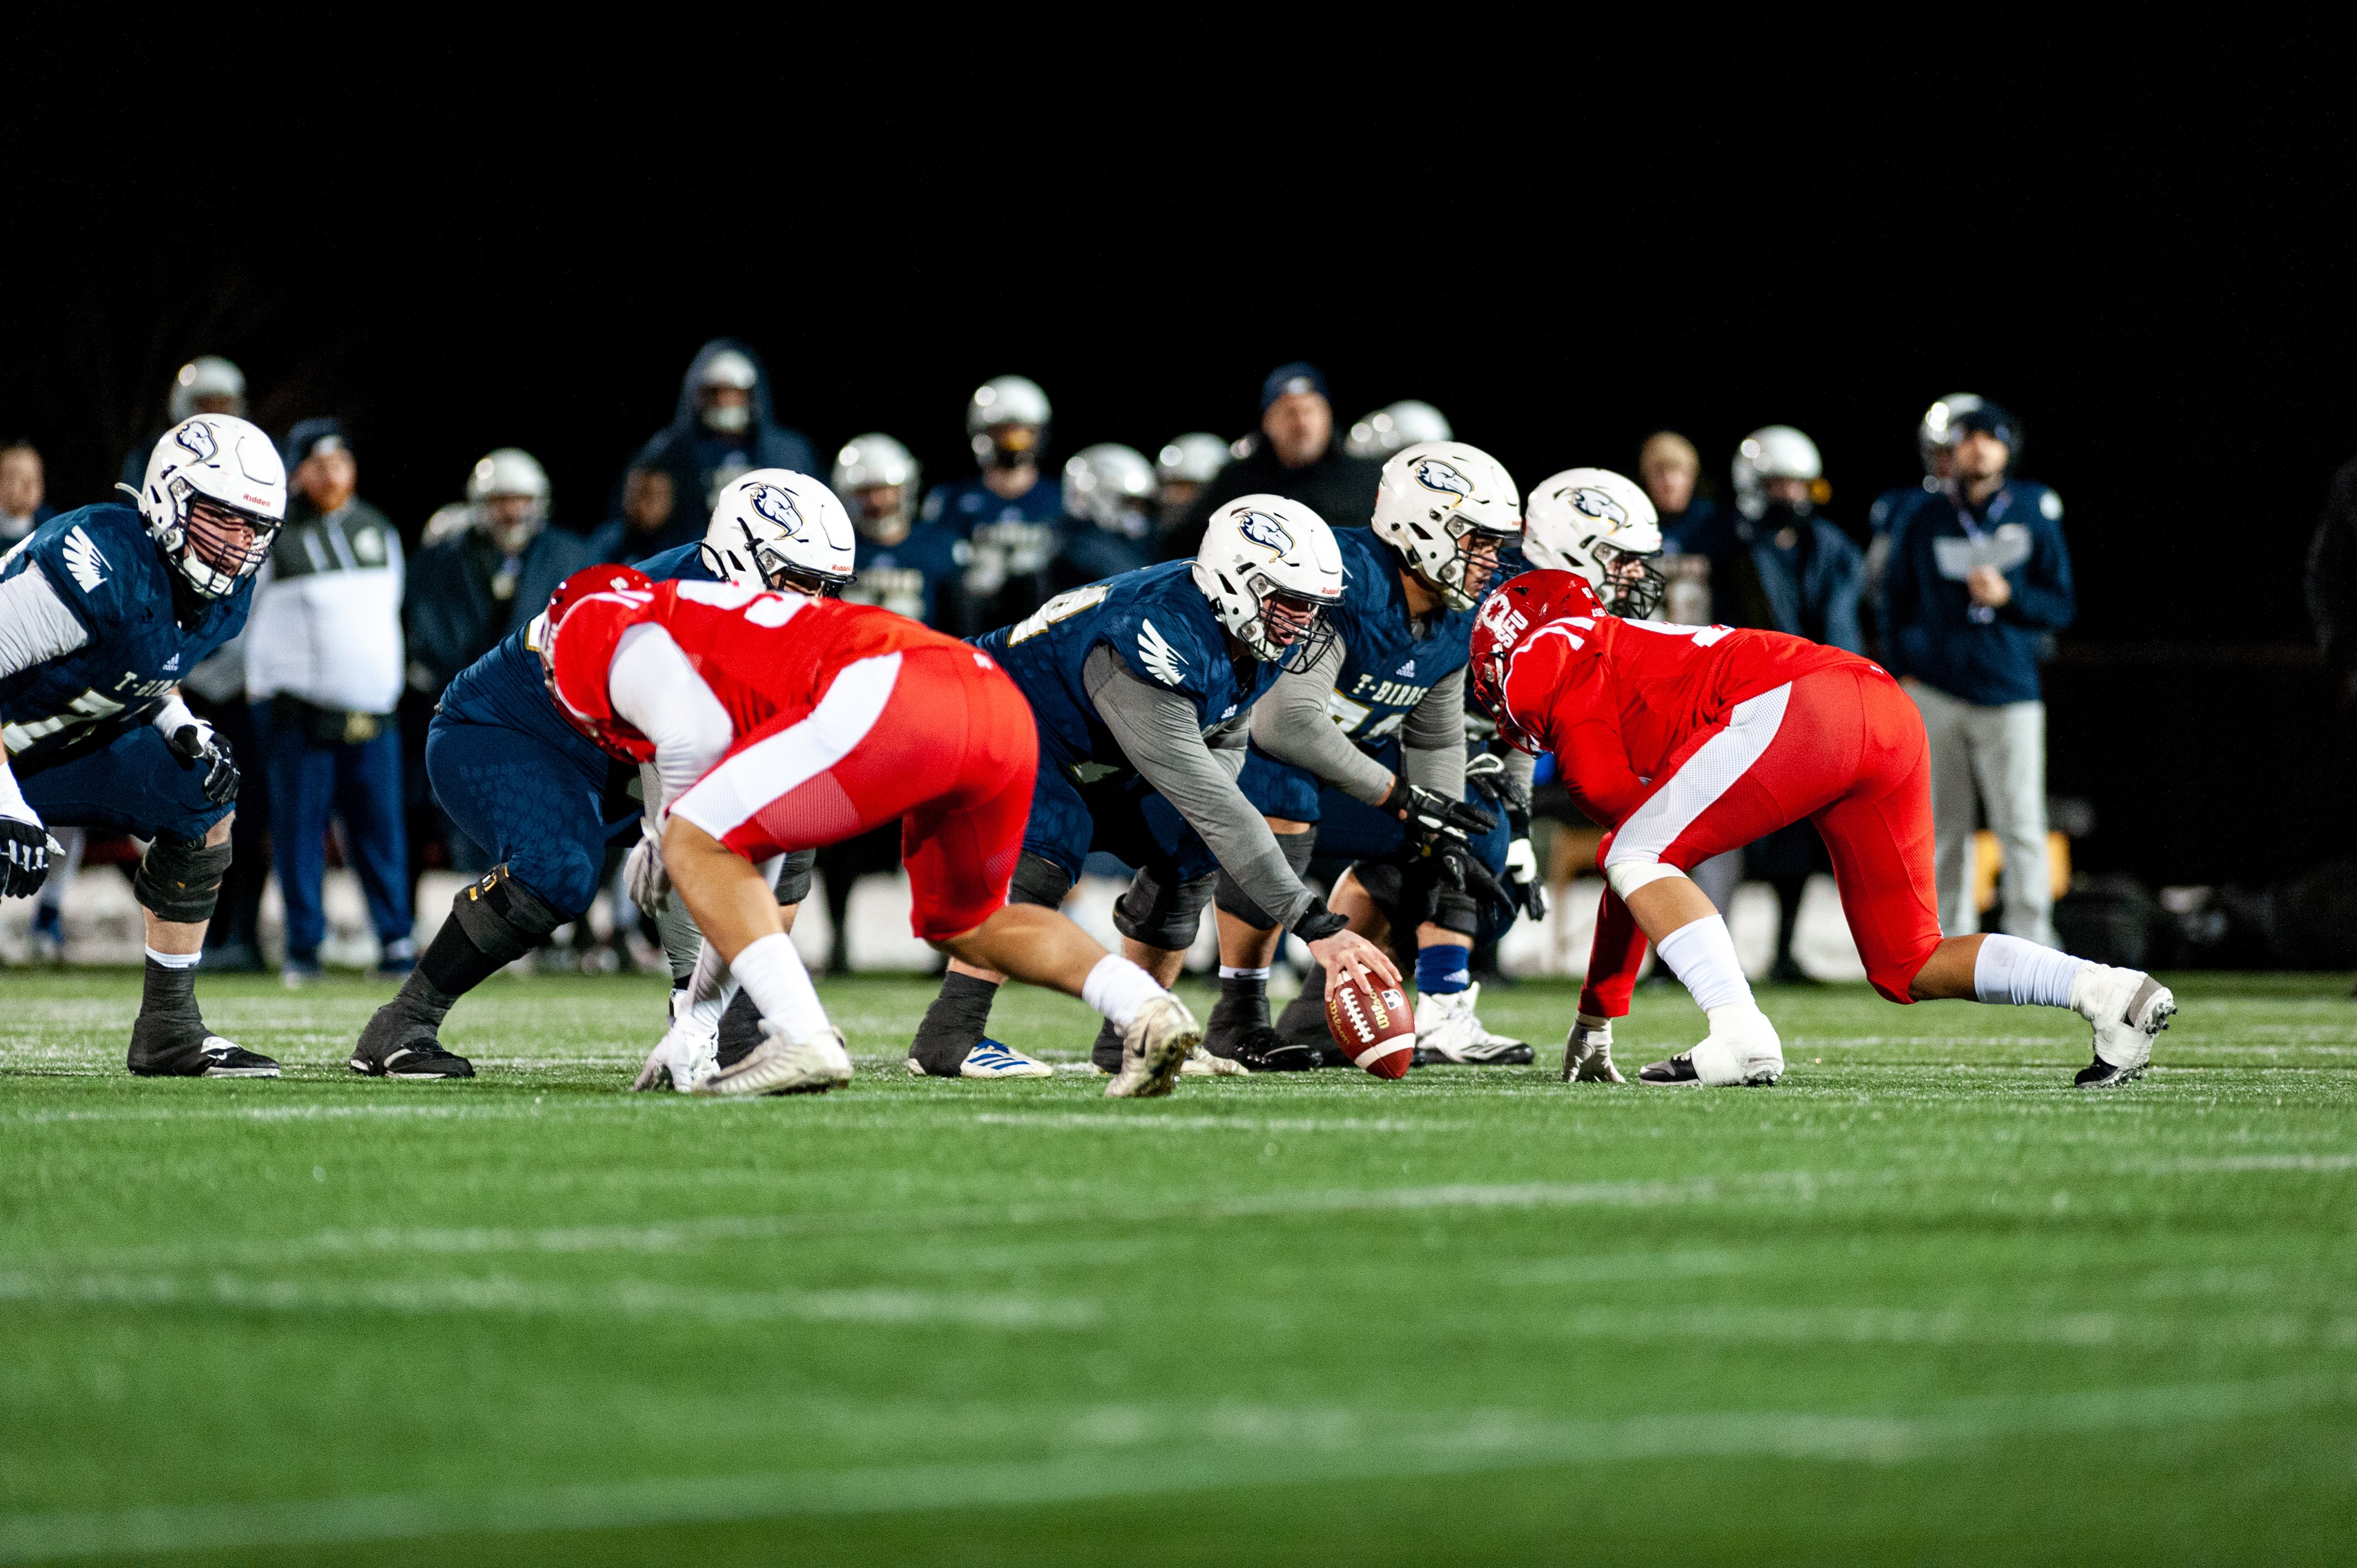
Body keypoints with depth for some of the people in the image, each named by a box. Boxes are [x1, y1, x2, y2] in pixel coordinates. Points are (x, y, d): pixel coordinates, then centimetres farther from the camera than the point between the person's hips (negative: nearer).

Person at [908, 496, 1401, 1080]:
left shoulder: (1256, 639, -11)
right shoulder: (1161, 639, -39)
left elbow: (1223, 744, 8)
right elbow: (1205, 798, -41)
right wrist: (1316, 925, -41)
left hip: (1090, 759, 9)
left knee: (1186, 851, 0)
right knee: (1049, 845, -32)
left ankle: (1130, 1039, 10)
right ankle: (948, 1037, -28)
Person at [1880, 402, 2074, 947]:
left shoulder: (2035, 516, 3)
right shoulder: (1922, 519, 5)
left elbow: (2062, 605, 4)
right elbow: (1896, 601, 13)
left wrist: (2007, 597, -13)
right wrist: (1904, 673, 4)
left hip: (2009, 696, -1)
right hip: (1935, 692, 1)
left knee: (2020, 822, -8)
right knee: (1943, 826, 3)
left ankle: (2031, 942, -3)